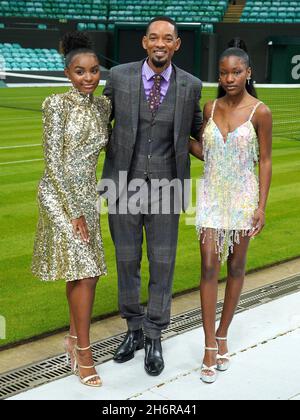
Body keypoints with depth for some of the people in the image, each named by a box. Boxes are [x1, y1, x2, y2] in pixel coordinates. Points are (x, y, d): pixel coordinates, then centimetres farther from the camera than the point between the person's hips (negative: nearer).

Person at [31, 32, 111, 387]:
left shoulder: (103, 105, 5)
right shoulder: (56, 105, -13)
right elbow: (52, 161, -15)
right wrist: (75, 210, -16)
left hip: (87, 196, 6)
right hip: (59, 195, -6)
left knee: (87, 271, 9)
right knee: (84, 272, -9)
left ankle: (73, 338, 27)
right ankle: (84, 352, 3)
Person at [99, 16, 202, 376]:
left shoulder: (190, 86, -2)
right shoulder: (119, 76, -4)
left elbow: (196, 131, 13)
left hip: (165, 185, 0)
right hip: (124, 183, 0)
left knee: (162, 263, 4)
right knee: (126, 261, 10)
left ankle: (154, 337, 21)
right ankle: (134, 329, 30)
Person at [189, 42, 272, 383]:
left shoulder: (259, 112, -9)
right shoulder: (210, 108, 2)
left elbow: (264, 161, -5)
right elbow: (202, 152, 10)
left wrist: (261, 206, -8)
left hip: (242, 198, -2)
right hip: (211, 196, 2)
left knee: (235, 267, 9)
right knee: (209, 268, -2)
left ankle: (223, 336, 26)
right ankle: (210, 346, 5)